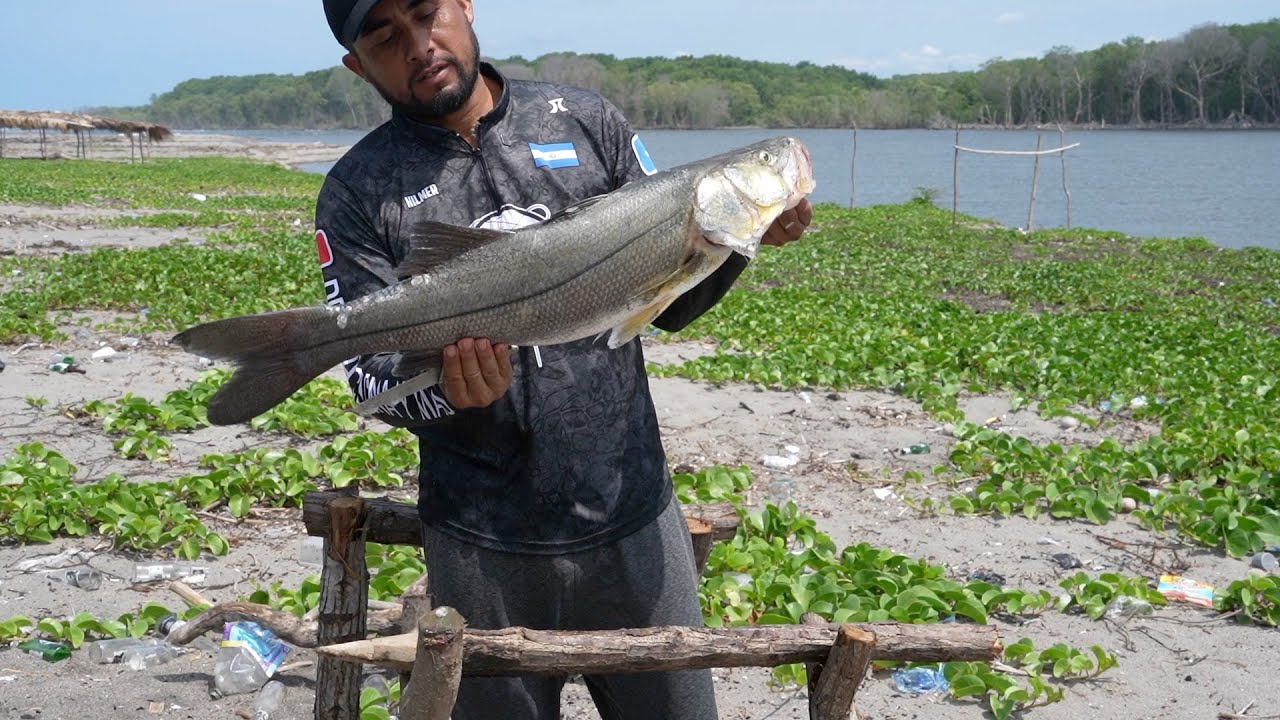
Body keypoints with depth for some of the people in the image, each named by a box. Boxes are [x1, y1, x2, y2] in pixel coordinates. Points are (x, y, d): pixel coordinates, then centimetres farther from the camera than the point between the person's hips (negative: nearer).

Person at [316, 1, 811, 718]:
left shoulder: (587, 121, 5)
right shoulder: (359, 192, 0)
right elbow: (371, 372, -7)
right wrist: (447, 397, -27)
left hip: (633, 517, 2)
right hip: (484, 545, -1)